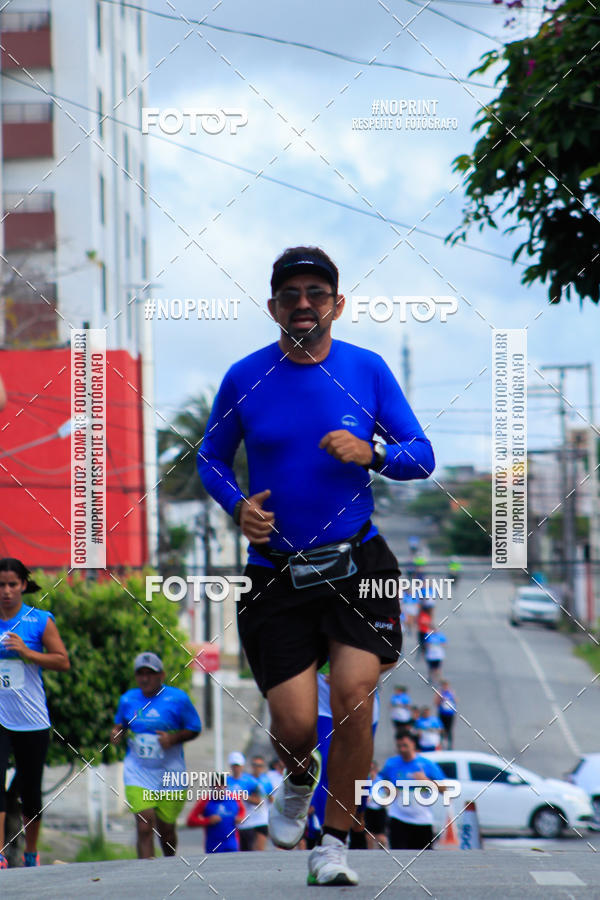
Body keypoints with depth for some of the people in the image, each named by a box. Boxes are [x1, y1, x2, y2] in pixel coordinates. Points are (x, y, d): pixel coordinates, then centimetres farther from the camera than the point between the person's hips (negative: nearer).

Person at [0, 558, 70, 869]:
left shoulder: (40, 621, 0)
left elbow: (63, 662, -4)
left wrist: (27, 652, -16)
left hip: (31, 720, 0)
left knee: (30, 790, 9)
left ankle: (31, 853, 26)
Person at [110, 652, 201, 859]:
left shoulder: (178, 699, -3)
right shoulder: (127, 699, 5)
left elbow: (194, 729, 2)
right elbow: (120, 724, 21)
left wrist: (174, 738, -16)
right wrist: (116, 733, -3)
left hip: (170, 774, -1)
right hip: (138, 774, 1)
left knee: (166, 829, 8)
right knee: (144, 828, -13)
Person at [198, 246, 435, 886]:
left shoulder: (367, 370, 2)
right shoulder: (245, 378, 1)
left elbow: (421, 456, 5)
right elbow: (210, 458, 13)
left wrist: (370, 454, -16)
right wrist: (238, 505, -8)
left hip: (357, 564, 0)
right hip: (276, 572, 0)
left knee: (354, 699, -14)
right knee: (295, 724, -8)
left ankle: (334, 842, 5)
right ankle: (297, 782, 31)